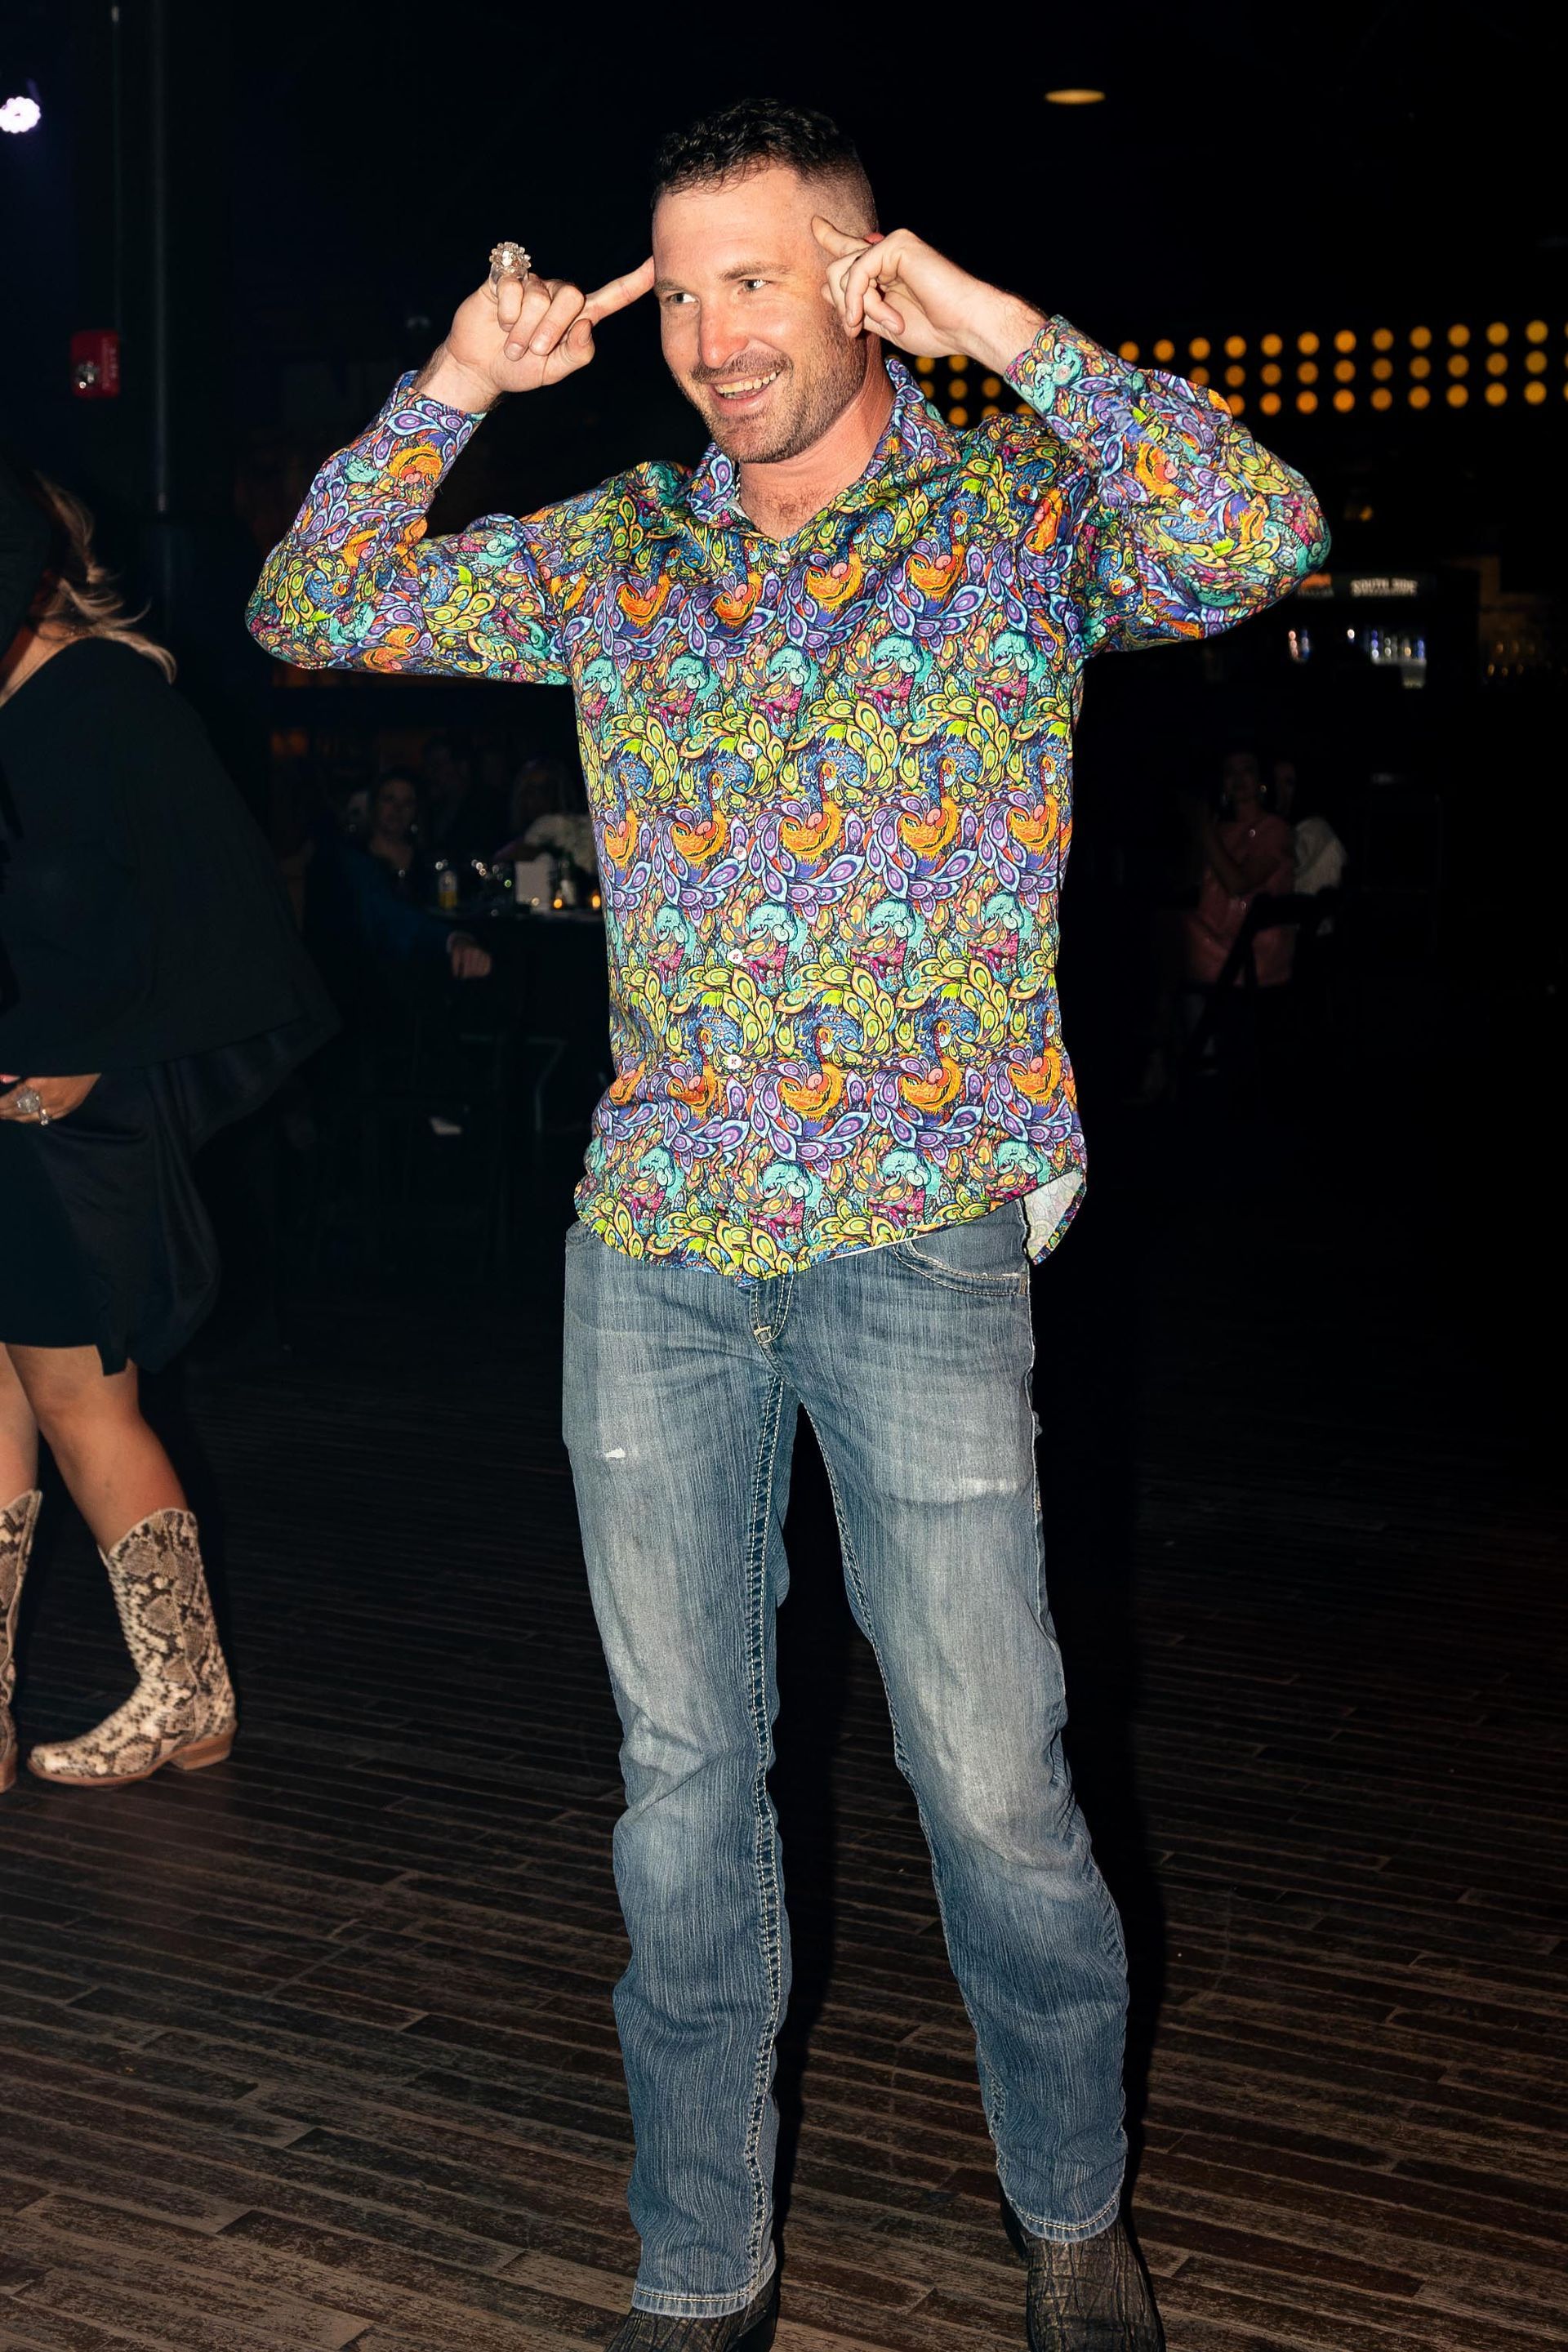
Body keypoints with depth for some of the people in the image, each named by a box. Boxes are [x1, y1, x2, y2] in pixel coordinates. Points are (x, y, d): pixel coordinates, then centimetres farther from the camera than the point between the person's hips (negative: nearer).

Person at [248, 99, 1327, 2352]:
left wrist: (1003, 331, -17)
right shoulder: (614, 547, 10)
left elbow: (1263, 539, -19)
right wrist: (454, 390, 0)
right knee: (684, 1781, 11)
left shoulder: (1018, 504, 0)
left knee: (994, 1787, 4)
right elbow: (314, 610, 13)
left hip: (920, 1239, -3)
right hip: (651, 1250, 4)